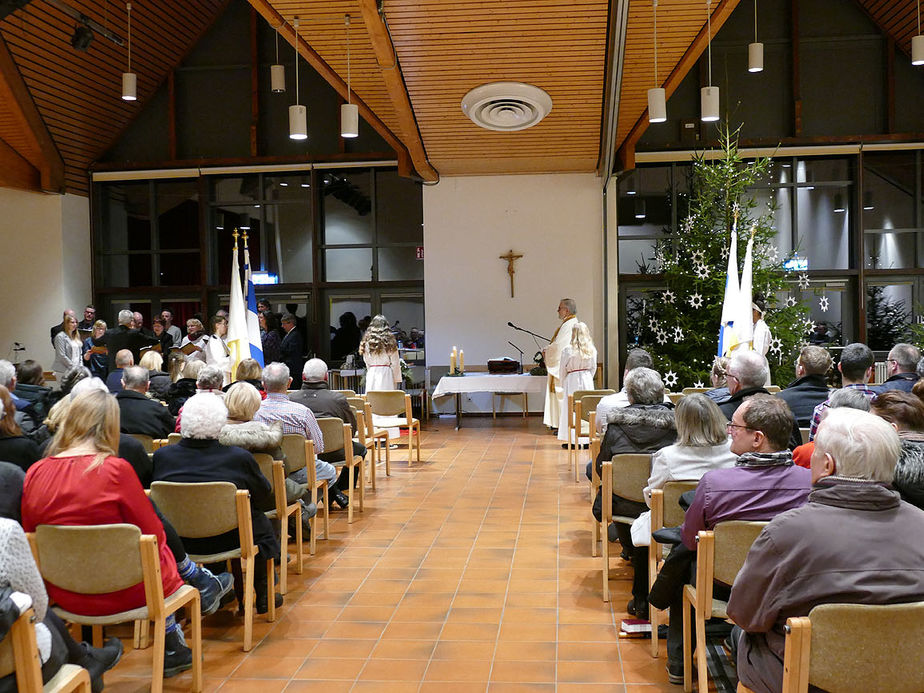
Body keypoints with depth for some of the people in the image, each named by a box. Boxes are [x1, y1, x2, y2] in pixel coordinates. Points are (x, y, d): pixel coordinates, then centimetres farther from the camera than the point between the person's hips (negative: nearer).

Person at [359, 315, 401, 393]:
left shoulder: (367, 340, 6)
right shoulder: (389, 340, -2)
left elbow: (367, 362, 13)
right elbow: (395, 363, -1)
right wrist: (397, 380, 5)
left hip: (371, 374, 3)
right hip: (386, 373, -3)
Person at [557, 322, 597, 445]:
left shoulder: (567, 350, -11)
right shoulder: (592, 349, -2)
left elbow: (562, 370, -3)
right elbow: (593, 368, 8)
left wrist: (563, 384, 11)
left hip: (572, 380, -3)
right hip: (587, 380, 3)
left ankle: (573, 440, 2)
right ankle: (587, 439, 13)